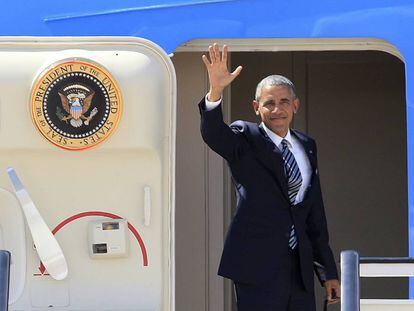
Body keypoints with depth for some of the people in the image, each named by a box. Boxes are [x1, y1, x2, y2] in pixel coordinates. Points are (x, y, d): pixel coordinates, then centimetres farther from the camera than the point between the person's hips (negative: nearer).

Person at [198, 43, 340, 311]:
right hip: (258, 265, -6)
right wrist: (216, 91, -41)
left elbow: (315, 211, 18)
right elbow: (213, 134, -22)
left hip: (300, 268, 6)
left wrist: (329, 271, 18)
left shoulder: (307, 146, 16)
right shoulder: (245, 139, 0)